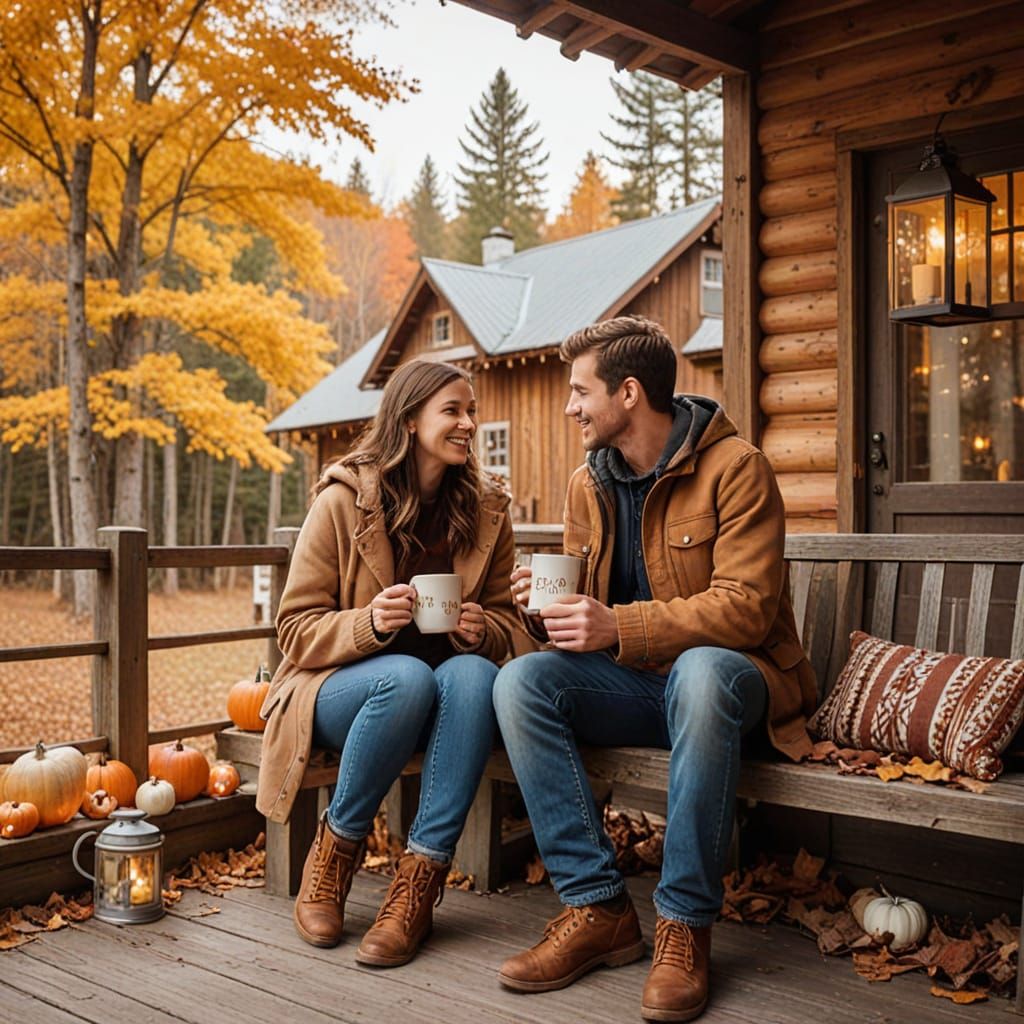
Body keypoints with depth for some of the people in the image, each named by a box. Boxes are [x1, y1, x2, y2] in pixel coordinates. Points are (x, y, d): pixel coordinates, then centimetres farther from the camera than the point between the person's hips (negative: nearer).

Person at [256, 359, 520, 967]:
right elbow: (296, 630, -7)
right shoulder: (343, 500, -8)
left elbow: (503, 621, 10)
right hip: (344, 684, -3)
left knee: (474, 674, -32)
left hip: (444, 691, 3)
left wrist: (482, 630, -15)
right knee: (407, 677, -36)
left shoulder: (488, 509, 2)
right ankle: (334, 851, -12)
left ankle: (420, 883, -25)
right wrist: (369, 623, -27)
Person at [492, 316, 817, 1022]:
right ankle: (598, 908, -17)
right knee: (521, 682, -20)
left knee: (700, 671, -40)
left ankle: (686, 926, -26)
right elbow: (584, 607, 15)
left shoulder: (735, 467, -11)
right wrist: (551, 610, -10)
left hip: (732, 675, -5)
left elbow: (745, 607, -19)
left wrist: (618, 627, -27)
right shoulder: (588, 485, 9)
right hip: (635, 683, 6)